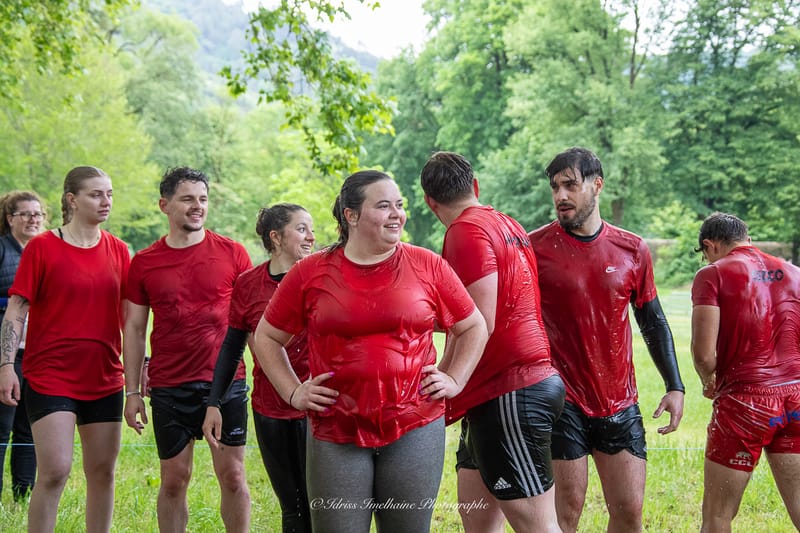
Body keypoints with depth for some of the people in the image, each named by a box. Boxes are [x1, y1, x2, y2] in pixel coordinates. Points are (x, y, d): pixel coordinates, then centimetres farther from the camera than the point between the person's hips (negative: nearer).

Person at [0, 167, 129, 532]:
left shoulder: (117, 250, 8)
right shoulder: (42, 247, -4)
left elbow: (130, 314, 14)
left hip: (104, 378, 5)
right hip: (50, 377, -4)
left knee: (103, 473, 8)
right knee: (55, 472, -11)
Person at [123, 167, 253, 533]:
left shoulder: (232, 254, 2)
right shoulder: (144, 263, 4)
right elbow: (134, 329, 8)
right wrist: (132, 392, 3)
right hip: (169, 387, 1)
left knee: (232, 475, 1)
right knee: (174, 480, 6)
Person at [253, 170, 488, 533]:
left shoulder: (427, 266, 3)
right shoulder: (310, 273, 1)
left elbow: (473, 328, 15)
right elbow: (267, 337, 12)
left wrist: (454, 379, 5)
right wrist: (293, 392, 4)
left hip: (416, 430, 1)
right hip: (336, 435, -1)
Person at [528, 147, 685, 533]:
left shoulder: (633, 250, 5)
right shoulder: (535, 248, -4)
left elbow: (653, 323, 13)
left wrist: (674, 386, 7)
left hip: (620, 403, 3)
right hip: (562, 402, -3)